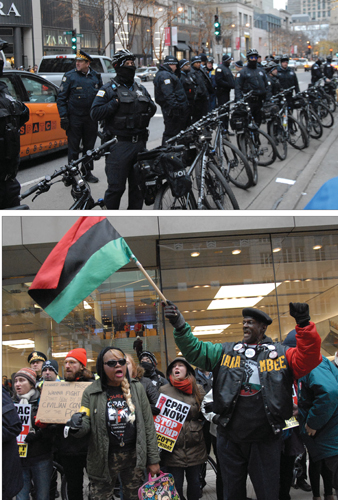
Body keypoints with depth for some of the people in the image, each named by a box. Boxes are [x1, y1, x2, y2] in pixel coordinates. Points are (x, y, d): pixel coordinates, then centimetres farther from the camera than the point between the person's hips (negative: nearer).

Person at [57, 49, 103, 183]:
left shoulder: (96, 77, 7)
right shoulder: (70, 76, -4)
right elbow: (61, 98, -3)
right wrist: (63, 117, -10)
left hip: (91, 118, 3)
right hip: (74, 118, -3)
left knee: (89, 146, 11)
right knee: (73, 147, 1)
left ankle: (87, 171, 23)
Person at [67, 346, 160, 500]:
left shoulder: (136, 388, 4)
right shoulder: (91, 392, 0)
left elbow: (148, 425, 6)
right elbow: (86, 424, 1)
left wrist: (153, 459, 4)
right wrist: (77, 426, -24)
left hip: (134, 457, 1)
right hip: (103, 459, -1)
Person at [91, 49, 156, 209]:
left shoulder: (140, 89, 18)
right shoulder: (109, 89, -2)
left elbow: (152, 110, 24)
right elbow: (95, 113, -10)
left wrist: (148, 104, 2)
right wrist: (115, 103, -18)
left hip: (140, 144, 6)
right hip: (119, 145, -6)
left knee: (139, 185, 9)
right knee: (116, 187, -5)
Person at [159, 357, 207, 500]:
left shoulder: (197, 389, 10)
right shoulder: (164, 390, 7)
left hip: (194, 445, 2)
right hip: (173, 447, -2)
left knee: (194, 481, 9)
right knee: (175, 484, -1)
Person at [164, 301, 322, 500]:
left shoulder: (280, 354, 1)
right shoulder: (226, 352, 8)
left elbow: (307, 359, -14)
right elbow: (195, 350, 1)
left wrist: (304, 325, -28)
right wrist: (180, 325, -15)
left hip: (266, 439, -2)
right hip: (230, 439, 2)